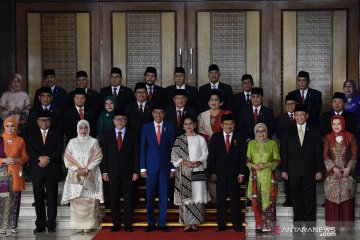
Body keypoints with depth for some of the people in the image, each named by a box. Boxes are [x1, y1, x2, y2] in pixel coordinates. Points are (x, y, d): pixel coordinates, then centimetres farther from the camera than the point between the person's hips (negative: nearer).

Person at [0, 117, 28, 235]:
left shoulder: (20, 141, 8)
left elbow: (25, 157, 10)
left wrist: (17, 160, -8)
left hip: (16, 174, 1)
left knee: (14, 200, 0)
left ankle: (13, 226, 7)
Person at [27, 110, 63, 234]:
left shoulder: (57, 133, 8)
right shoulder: (32, 133, 11)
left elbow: (59, 150, -2)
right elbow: (29, 149, -1)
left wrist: (48, 159, -15)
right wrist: (40, 158, -15)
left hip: (52, 169, -1)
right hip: (36, 170, 1)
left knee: (52, 198, 0)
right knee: (38, 198, 3)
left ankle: (51, 224, 7)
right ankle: (40, 224, 9)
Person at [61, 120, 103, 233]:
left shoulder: (94, 142, 8)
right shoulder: (72, 142, 12)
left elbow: (98, 157, 0)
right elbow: (67, 158, 5)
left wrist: (87, 169, -11)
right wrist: (77, 169, -8)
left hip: (91, 176, -1)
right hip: (75, 176, 1)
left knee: (90, 200, -6)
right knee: (76, 200, -4)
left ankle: (89, 224, -3)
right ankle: (78, 225, 0)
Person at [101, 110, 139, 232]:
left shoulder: (132, 134, 4)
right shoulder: (108, 135, 9)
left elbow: (136, 154, 1)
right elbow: (105, 154, 7)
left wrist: (136, 171, -5)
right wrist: (104, 171, 0)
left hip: (128, 172, -1)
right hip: (113, 172, 1)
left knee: (129, 199, 1)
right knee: (114, 200, 3)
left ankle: (128, 224, 9)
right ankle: (116, 224, 11)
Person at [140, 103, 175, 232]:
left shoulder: (169, 127, 5)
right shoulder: (146, 127, 5)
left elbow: (172, 148, 5)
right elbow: (142, 148, 4)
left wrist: (173, 167, 0)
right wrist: (142, 167, -2)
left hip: (165, 166, 0)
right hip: (151, 166, 0)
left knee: (163, 196, 2)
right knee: (150, 196, 2)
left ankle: (162, 223, 10)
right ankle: (150, 224, 11)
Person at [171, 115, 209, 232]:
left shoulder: (200, 139, 10)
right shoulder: (179, 140, 9)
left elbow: (205, 154, 6)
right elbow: (174, 155, 3)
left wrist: (198, 162, -11)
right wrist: (184, 162, -11)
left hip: (198, 170, 0)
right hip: (183, 172, 0)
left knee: (197, 196, -4)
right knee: (185, 197, -4)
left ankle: (194, 223, 1)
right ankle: (187, 224, -3)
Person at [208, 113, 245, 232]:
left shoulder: (239, 137, 4)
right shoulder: (215, 137, 5)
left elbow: (242, 157, 3)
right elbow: (211, 156, 4)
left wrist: (241, 173, -4)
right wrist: (212, 172, -3)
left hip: (234, 173, -1)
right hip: (220, 173, 1)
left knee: (235, 199, 2)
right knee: (220, 200, 3)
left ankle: (237, 225, 7)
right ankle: (221, 225, 10)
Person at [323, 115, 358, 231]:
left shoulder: (350, 137, 1)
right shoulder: (328, 138, 4)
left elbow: (354, 154, 1)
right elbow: (326, 155, 2)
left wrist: (349, 168, -11)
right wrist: (334, 168, -10)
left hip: (347, 172, -1)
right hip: (332, 172, 1)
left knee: (347, 198, 0)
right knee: (333, 197, 0)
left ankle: (348, 224, 8)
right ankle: (335, 224, 7)